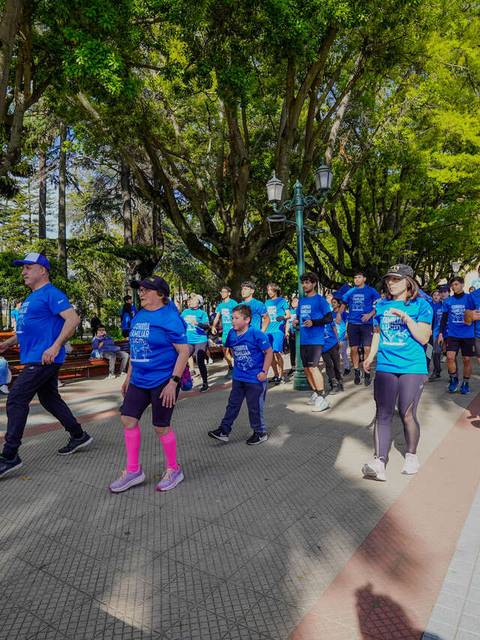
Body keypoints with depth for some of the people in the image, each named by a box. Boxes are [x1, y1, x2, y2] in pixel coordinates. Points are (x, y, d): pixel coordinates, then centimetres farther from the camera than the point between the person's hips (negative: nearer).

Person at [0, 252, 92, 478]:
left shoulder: (51, 294, -11)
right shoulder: (31, 298, 20)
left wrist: (55, 346, -28)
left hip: (44, 359, -10)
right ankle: (79, 436, 29)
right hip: (34, 358, 10)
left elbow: (73, 319, -22)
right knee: (49, 399, 16)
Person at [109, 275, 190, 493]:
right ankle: (133, 470, 23)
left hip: (163, 382, -8)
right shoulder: (138, 316, 9)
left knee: (161, 426, 2)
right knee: (128, 419, 7)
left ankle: (173, 469, 25)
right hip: (139, 381, 8)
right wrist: (128, 377, 18)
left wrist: (173, 382, -22)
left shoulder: (170, 318, -15)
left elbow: (184, 351, -18)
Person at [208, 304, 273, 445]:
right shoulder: (232, 334, 0)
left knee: (255, 407, 6)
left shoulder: (256, 334, -19)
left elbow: (269, 351, -14)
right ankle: (224, 430, 20)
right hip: (238, 377, 6)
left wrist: (264, 371, -15)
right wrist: (237, 363, 12)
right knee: (233, 404, 12)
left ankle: (260, 432, 25)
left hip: (255, 379, -6)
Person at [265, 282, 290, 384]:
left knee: (277, 352, -13)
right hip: (268, 330, 6)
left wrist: (283, 317, -21)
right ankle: (275, 375, 18)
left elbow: (288, 315, -2)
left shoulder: (282, 301, 0)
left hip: (278, 330, -6)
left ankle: (281, 375, -4)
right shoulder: (267, 302, 15)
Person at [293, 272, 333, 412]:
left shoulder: (320, 300, -6)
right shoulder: (301, 300, 15)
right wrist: (296, 321, 3)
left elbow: (329, 318, -10)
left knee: (312, 367, -14)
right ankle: (316, 393, 27)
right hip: (303, 339, 7)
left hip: (316, 339, -7)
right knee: (306, 368, 11)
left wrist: (313, 323, -21)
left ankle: (322, 398, -6)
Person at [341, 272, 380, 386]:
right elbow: (343, 305, 19)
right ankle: (356, 372, 17)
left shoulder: (371, 291, 3)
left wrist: (370, 315, -14)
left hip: (366, 324, -3)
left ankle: (367, 373, 7)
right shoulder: (350, 292, 11)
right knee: (354, 349, 4)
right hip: (352, 324, 3)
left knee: (367, 348, -6)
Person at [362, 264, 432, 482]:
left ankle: (411, 455, 27)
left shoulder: (421, 305, 0)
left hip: (412, 368, -3)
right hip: (385, 367, 3)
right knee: (383, 415, -3)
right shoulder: (381, 305, 12)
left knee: (407, 415, 2)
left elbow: (423, 338, -7)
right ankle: (379, 463, -4)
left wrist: (406, 318, -17)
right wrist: (371, 356, 7)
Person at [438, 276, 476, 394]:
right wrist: (441, 333, 4)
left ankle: (466, 383, 21)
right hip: (452, 334, 1)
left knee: (467, 359, 5)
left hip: (468, 335, -1)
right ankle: (454, 379, 12)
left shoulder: (470, 298, -1)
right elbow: (444, 318, 8)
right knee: (450, 357, -10)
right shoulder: (448, 301, 5)